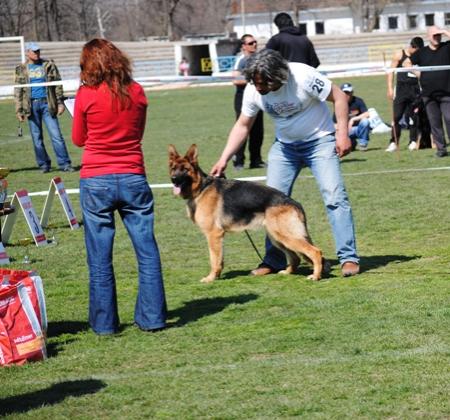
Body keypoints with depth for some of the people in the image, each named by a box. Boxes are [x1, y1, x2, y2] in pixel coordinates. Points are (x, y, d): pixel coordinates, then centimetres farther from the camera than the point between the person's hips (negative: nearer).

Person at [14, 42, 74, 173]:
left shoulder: (49, 65, 7)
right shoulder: (21, 70, 8)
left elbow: (58, 85, 7)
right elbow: (18, 92, 9)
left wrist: (60, 102, -1)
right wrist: (19, 110, 3)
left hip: (47, 103, -1)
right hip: (32, 105, 1)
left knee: (56, 135, -7)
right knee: (36, 137, 4)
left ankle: (65, 164, -5)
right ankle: (44, 165, 13)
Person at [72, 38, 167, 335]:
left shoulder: (86, 95, -6)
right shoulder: (136, 92, 1)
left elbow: (79, 139, 7)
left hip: (96, 182, -2)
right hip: (133, 179, 2)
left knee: (100, 258, 6)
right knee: (147, 251, 8)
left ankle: (104, 322, 10)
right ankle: (152, 318, 10)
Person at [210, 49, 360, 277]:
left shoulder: (303, 77, -29)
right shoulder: (253, 91, -14)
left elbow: (338, 97, -16)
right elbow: (242, 125, -1)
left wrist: (342, 133, -21)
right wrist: (224, 159, -7)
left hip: (320, 140, -5)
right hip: (285, 145, 5)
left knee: (334, 195, -16)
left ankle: (348, 258, -13)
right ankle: (274, 260, 14)